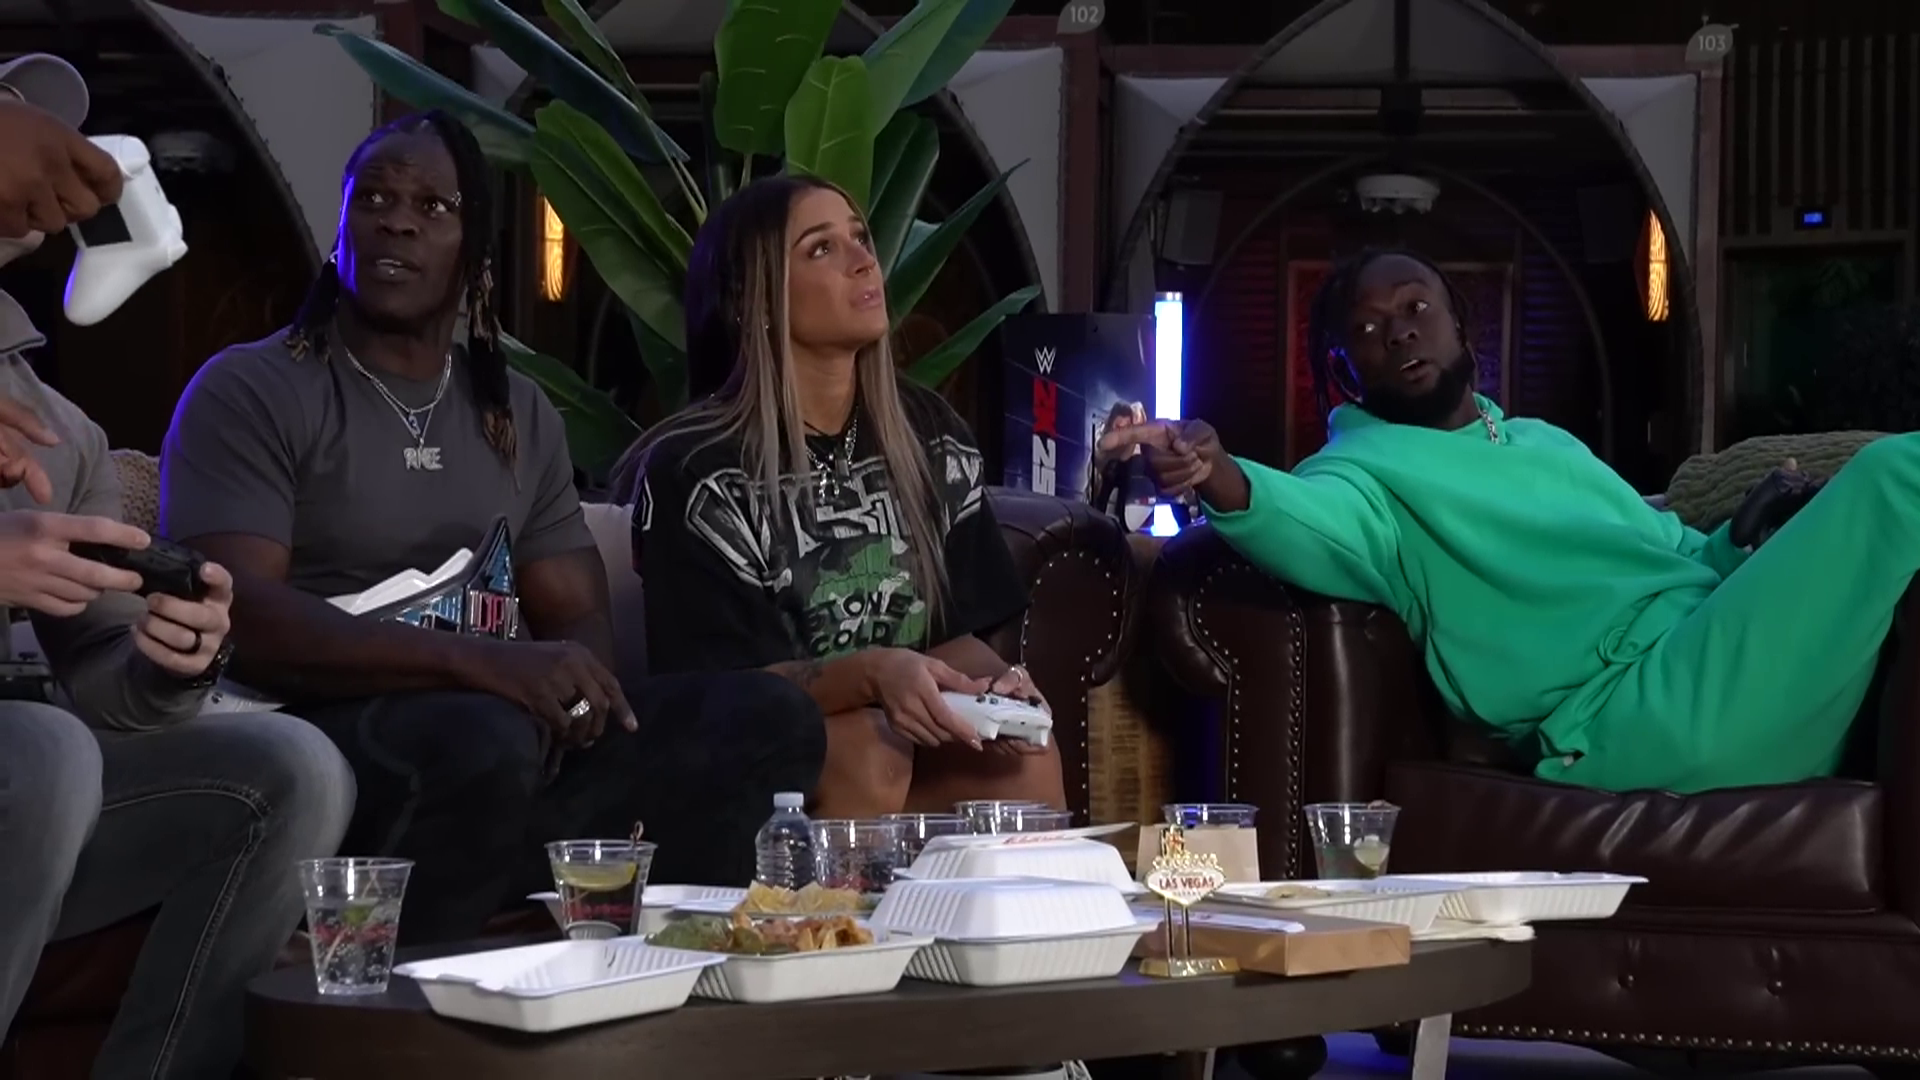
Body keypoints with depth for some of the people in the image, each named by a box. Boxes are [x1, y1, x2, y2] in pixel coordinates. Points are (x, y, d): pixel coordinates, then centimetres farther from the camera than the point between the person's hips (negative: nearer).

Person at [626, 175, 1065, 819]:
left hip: (904, 739, 4)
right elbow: (723, 687, -15)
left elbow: (954, 629, 7)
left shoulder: (930, 434, 5)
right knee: (871, 752, -33)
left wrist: (994, 681, -17)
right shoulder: (695, 469, -12)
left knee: (1027, 758, -24)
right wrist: (871, 673, -33)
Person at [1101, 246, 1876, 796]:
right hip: (1637, 707, -8)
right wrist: (1223, 481, -41)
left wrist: (1750, 539, 9)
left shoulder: (1549, 442, 30)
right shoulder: (1364, 470, 7)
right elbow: (1314, 527, -18)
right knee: (1895, 472, -19)